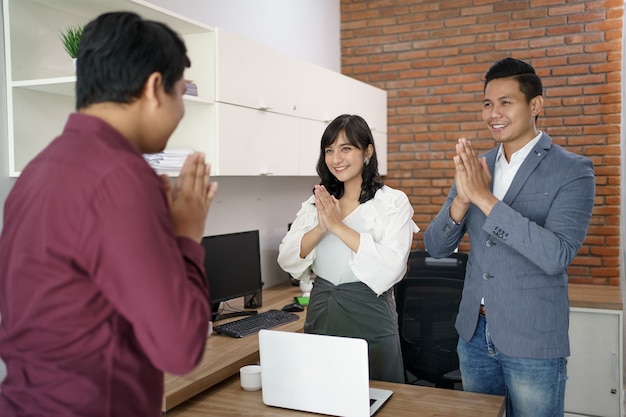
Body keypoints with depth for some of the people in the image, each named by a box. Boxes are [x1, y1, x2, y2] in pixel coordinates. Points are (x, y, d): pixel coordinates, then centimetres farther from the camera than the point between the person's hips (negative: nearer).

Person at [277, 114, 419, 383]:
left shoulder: (393, 202, -7)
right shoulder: (316, 203, 7)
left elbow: (391, 267, -21)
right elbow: (286, 259, 0)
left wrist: (338, 225, -22)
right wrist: (320, 228, -17)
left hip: (368, 321, -4)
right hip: (320, 317, 4)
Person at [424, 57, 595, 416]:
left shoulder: (573, 170, -11)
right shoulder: (476, 166, 4)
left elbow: (556, 256, -24)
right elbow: (436, 247, 1)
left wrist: (485, 198, -27)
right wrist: (462, 199, -18)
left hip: (533, 343, -4)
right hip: (474, 332, 5)